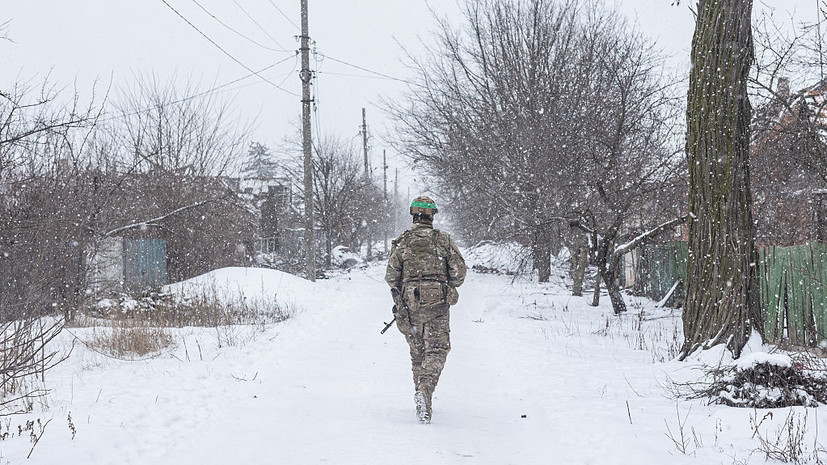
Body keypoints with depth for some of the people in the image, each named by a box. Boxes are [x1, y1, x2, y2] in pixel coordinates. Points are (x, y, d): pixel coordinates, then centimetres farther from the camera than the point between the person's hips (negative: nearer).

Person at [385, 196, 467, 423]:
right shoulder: (444, 239, 0)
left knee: (417, 354, 13)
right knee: (436, 351, -1)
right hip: (437, 303, -2)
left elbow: (391, 276, -1)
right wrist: (449, 286, 19)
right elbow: (459, 271, -1)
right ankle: (425, 388, -28)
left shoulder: (401, 242, 1)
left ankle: (423, 406, 16)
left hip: (410, 304, 2)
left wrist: (399, 293, 18)